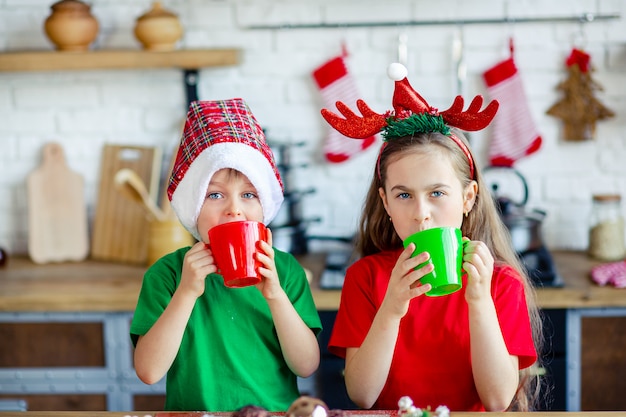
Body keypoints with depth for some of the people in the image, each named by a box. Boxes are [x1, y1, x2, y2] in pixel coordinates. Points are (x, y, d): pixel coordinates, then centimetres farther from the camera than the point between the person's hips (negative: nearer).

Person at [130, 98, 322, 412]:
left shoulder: (284, 268, 2)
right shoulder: (167, 272, -1)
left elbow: (307, 366, -3)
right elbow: (149, 371, -9)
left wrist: (275, 295, -14)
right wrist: (187, 292, -16)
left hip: (276, 410, 2)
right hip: (193, 410, -2)